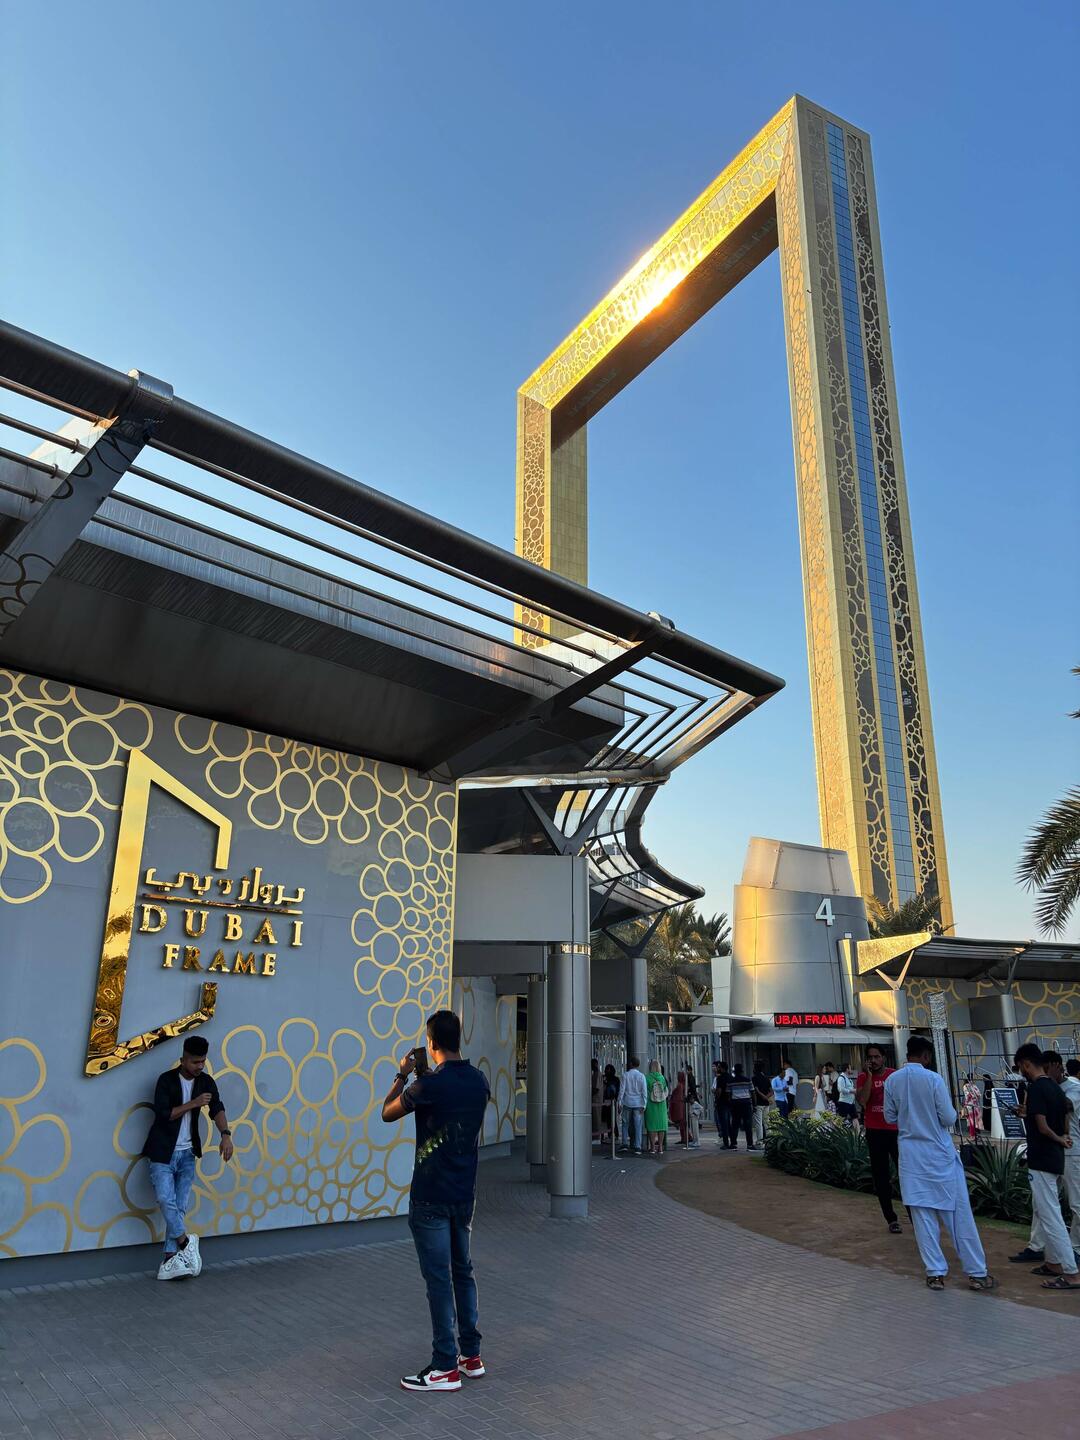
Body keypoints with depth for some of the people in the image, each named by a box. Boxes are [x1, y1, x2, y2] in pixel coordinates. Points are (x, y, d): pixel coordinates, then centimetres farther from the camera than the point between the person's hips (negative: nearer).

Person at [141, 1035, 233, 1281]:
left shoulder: (206, 1082, 2)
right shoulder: (167, 1080, -10)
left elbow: (217, 1109, -11)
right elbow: (162, 1114, -17)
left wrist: (225, 1134, -27)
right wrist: (193, 1104, -20)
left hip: (187, 1153, 4)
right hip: (163, 1152, -3)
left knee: (180, 1206, 0)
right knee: (166, 1200, -16)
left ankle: (169, 1261, 3)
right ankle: (185, 1242, -1)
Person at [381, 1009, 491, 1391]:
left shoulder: (429, 1085, -20)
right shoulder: (479, 1081, 1)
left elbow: (387, 1113, -6)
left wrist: (402, 1076, 6)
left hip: (431, 1195, -7)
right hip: (464, 1193, 7)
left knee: (438, 1278, 2)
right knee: (463, 1271, 17)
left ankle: (446, 1367, 10)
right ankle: (471, 1355, 25)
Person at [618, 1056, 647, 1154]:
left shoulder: (625, 1075, -4)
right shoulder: (641, 1076, -2)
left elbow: (622, 1090, -4)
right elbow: (644, 1092, -5)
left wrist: (619, 1102, 1)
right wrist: (644, 1105, -3)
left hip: (627, 1103, 0)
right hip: (638, 1104, 0)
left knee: (625, 1124, 13)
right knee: (638, 1126, 3)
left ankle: (625, 1144, 9)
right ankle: (637, 1147, 0)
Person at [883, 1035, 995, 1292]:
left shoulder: (892, 1080, -2)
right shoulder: (933, 1079, -14)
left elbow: (890, 1117, 6)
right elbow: (949, 1119, -12)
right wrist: (934, 1116, 9)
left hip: (911, 1155, 3)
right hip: (939, 1154, -3)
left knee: (922, 1215, 8)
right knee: (958, 1213, 7)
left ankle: (935, 1273, 11)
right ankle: (976, 1273, 15)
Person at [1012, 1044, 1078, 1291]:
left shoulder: (1035, 1088, -19)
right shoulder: (1056, 1088, 10)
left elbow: (1042, 1126, -21)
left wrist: (1058, 1140, -6)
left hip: (1042, 1160, -10)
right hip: (1055, 1158, 10)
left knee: (1050, 1216, -5)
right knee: (1042, 1212, 19)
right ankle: (1053, 1262, 26)